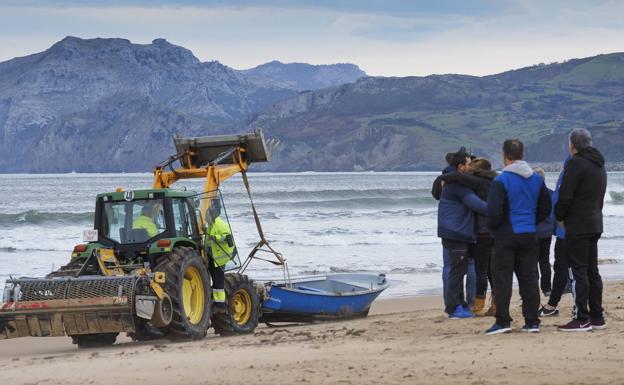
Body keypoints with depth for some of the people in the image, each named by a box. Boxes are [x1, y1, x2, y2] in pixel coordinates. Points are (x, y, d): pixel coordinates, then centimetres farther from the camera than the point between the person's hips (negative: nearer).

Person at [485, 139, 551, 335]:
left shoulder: (501, 181, -14)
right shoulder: (537, 179, 6)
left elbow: (494, 212, -17)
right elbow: (545, 208, 13)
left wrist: (492, 228, 2)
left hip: (506, 236, -5)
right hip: (530, 236, 5)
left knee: (502, 279, 0)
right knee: (529, 278, 8)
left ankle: (503, 321, -4)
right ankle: (532, 321, 9)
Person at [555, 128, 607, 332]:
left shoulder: (576, 163, -12)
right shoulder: (599, 166, 17)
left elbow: (565, 195, -17)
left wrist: (560, 217, 0)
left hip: (577, 226, -9)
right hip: (595, 224, 9)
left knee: (579, 271, -8)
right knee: (592, 271, 13)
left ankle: (582, 319, -10)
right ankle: (597, 317, 15)